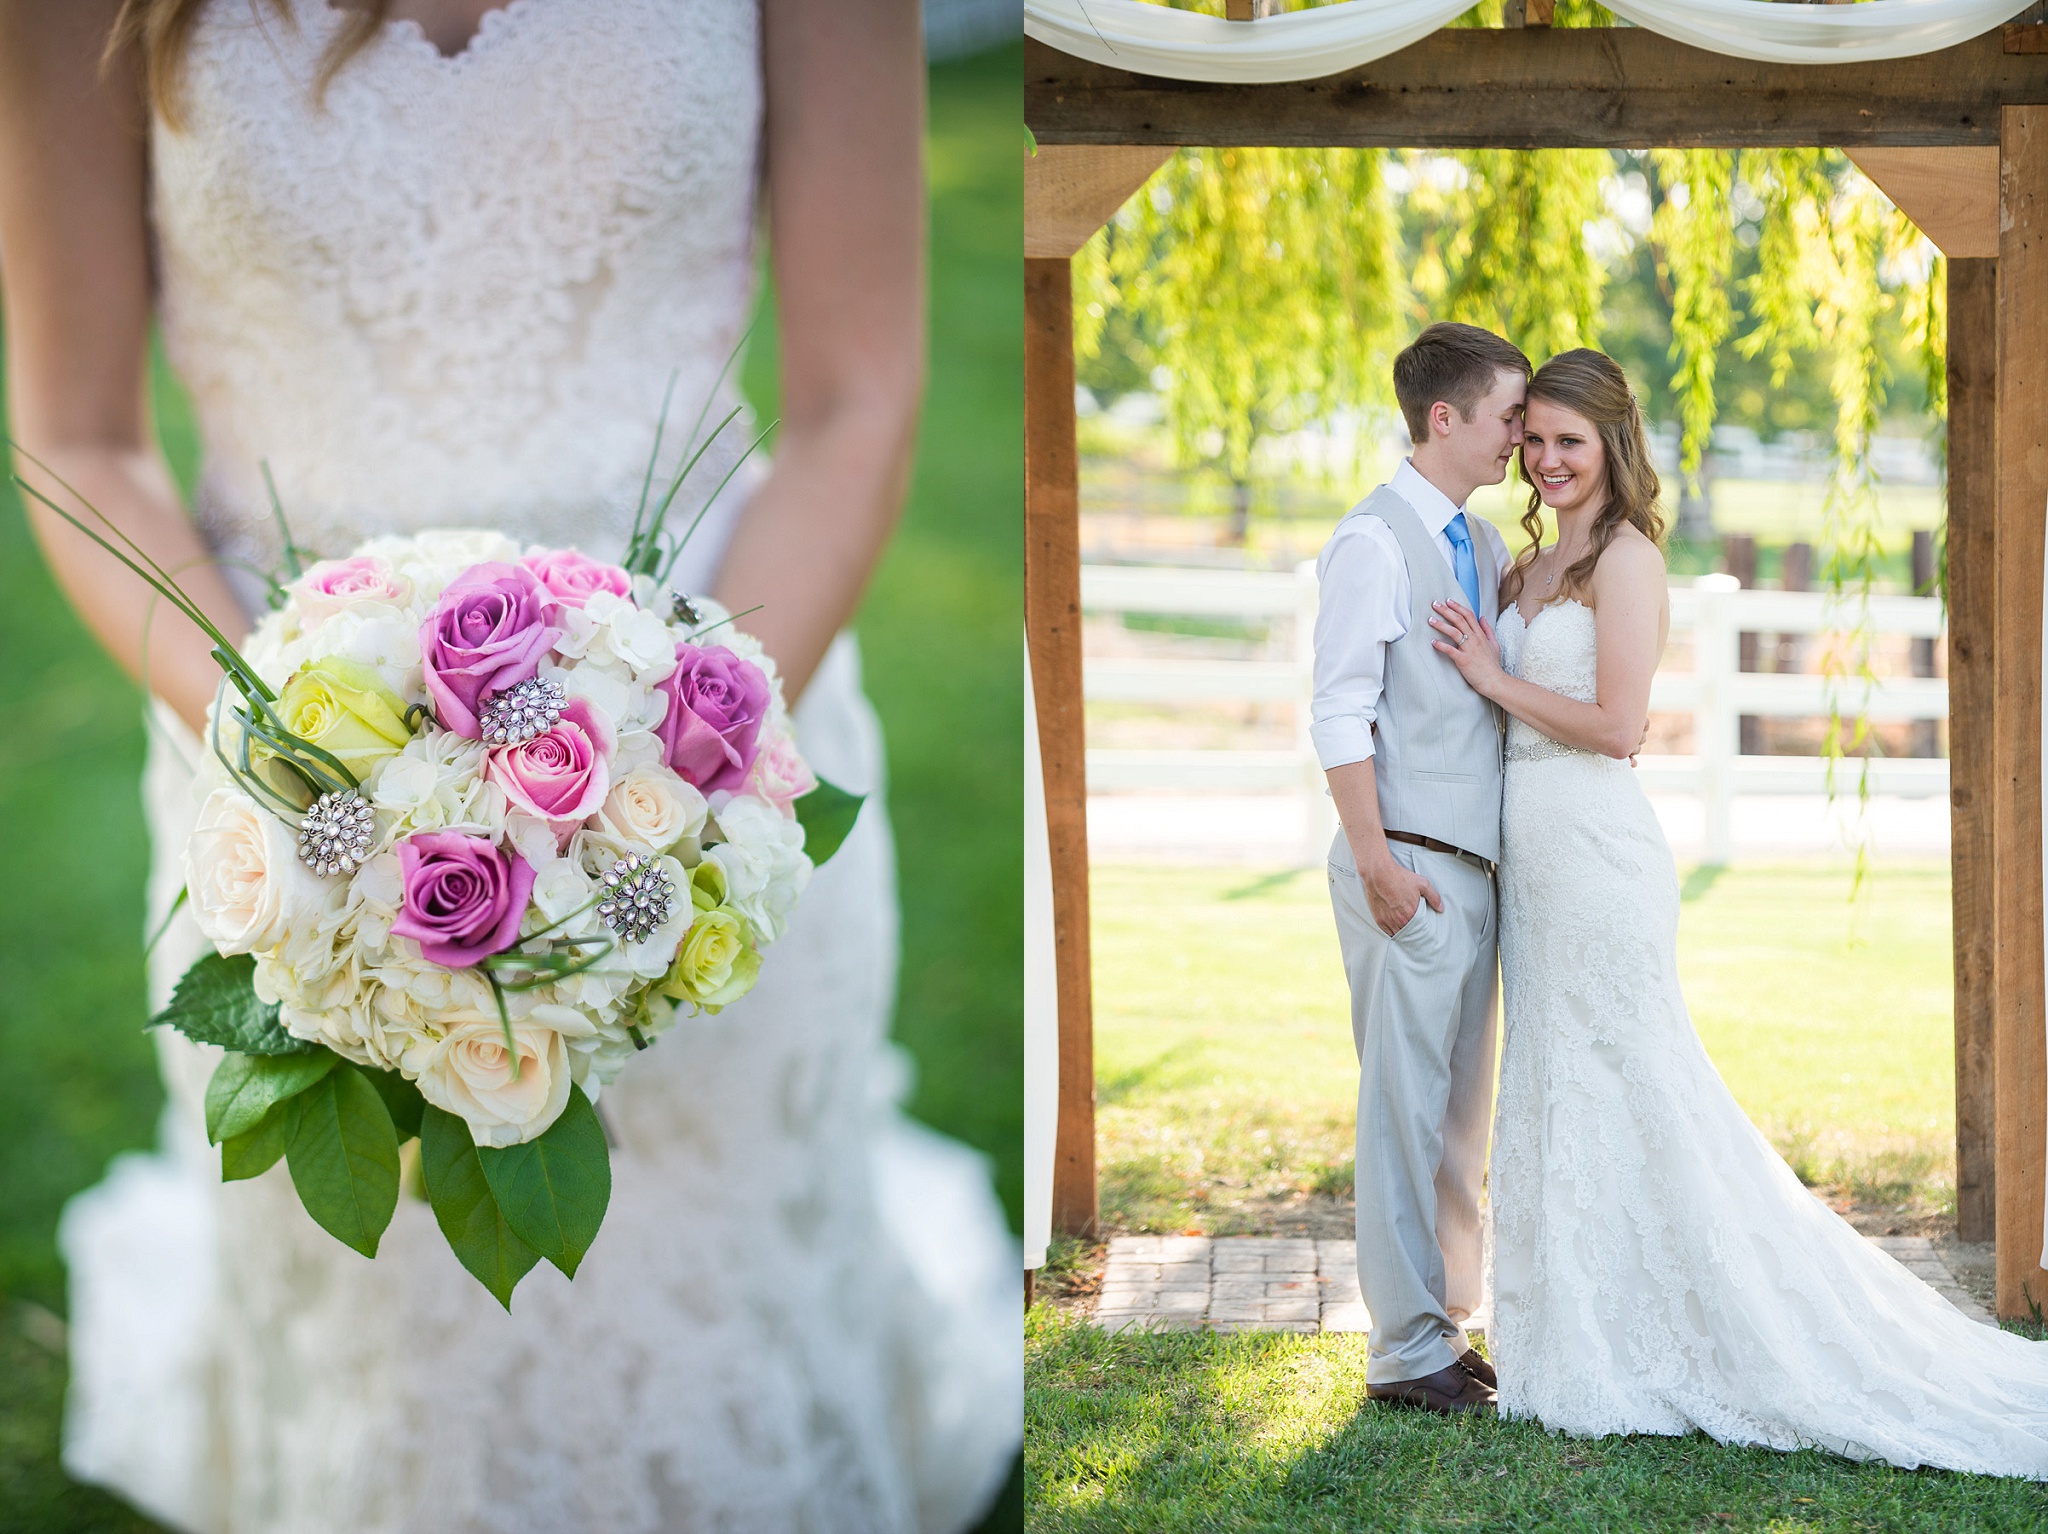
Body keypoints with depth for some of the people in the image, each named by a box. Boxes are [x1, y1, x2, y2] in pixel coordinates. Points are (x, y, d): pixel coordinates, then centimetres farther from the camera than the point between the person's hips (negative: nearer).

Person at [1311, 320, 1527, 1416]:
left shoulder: (1483, 546, 15)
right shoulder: (1375, 542, -10)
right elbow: (1340, 717, -14)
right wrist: (1378, 863, -18)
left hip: (1476, 868, 9)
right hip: (1412, 872, -8)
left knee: (1462, 1108, 13)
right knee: (1405, 1107, -4)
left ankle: (1451, 1320, 22)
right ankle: (1407, 1349, 3)